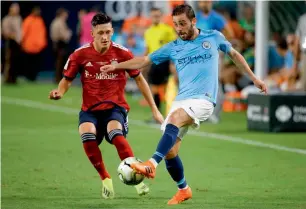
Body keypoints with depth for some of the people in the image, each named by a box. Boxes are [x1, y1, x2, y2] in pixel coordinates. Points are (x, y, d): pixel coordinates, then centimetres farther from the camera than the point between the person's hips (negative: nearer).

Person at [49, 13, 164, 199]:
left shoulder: (122, 53, -5)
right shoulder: (80, 55, -4)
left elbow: (139, 79, 7)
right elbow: (67, 80, 9)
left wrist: (154, 109, 8)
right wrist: (59, 93, -15)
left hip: (116, 107, -1)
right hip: (90, 109, 1)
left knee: (116, 134, -34)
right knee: (87, 136, -30)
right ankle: (105, 179, -8)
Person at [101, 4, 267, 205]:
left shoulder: (214, 37, 6)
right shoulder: (173, 48, 11)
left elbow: (234, 54, 21)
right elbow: (144, 60, 17)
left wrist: (254, 78, 23)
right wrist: (116, 66, 8)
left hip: (203, 99, -5)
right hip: (181, 100, 5)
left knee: (174, 118, -34)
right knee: (169, 151, -5)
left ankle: (151, 165, -45)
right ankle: (183, 190, 18)